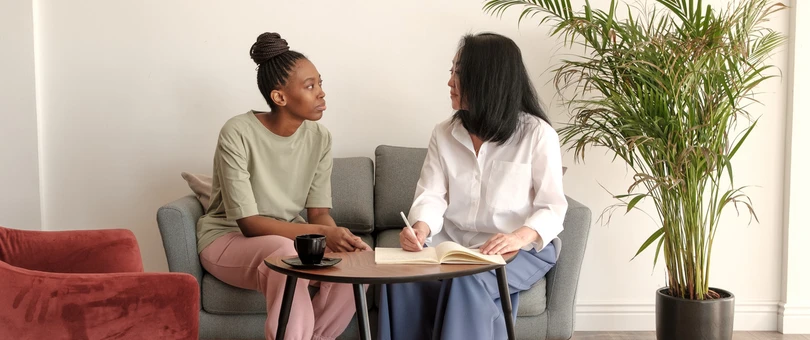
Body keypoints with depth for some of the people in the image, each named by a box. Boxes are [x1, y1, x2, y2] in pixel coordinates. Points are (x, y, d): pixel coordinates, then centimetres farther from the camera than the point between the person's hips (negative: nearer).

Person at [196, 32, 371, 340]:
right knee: (284, 253, -37)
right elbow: (248, 223, -24)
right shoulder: (238, 134, -22)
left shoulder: (319, 138, -5)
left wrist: (335, 236, -29)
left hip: (290, 237, 5)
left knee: (359, 257, -21)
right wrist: (322, 233, -35)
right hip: (229, 239, -5)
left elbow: (318, 212, -5)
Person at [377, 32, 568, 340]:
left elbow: (552, 207, -9)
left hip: (522, 249, -3)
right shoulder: (444, 134, 7)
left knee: (468, 282, -35)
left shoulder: (537, 134, -6)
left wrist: (521, 236, -30)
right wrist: (421, 227, -26)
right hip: (453, 244, 4)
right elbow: (431, 195, -2)